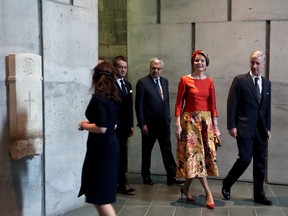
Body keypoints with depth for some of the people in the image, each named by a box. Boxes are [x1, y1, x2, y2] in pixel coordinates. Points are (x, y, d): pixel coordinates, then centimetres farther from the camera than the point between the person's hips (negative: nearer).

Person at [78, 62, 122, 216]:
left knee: (99, 196, -1)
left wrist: (85, 126, -7)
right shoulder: (112, 97, 8)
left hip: (101, 148, -9)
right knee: (102, 194, 19)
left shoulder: (98, 98, -17)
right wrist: (91, 122, 15)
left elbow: (102, 128, -23)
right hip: (110, 146, 9)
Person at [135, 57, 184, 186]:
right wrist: (142, 124, -13)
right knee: (147, 151, 9)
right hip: (149, 124, -5)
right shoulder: (142, 82, -8)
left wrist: (168, 117, 10)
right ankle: (146, 176, 23)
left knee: (167, 150, 5)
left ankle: (172, 177, 10)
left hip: (164, 123, 5)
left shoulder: (165, 81, 10)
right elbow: (138, 105, -10)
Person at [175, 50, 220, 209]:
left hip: (206, 120, 4)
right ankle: (208, 193, -1)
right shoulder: (185, 80, -3)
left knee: (205, 154, 5)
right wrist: (178, 124, -11)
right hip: (190, 120, -4)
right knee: (195, 154, -5)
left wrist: (215, 127, 3)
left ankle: (186, 188, 21)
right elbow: (179, 103, -4)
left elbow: (212, 105, 7)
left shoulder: (209, 81, 8)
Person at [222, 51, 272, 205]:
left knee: (260, 164, 8)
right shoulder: (240, 80, -3)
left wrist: (268, 128, 11)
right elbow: (232, 104, -6)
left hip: (261, 130, 5)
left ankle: (259, 195, 19)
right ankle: (227, 184, 13)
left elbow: (267, 108, 15)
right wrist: (231, 126, -11)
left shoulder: (267, 83, 12)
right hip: (245, 128, -5)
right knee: (245, 159, -11)